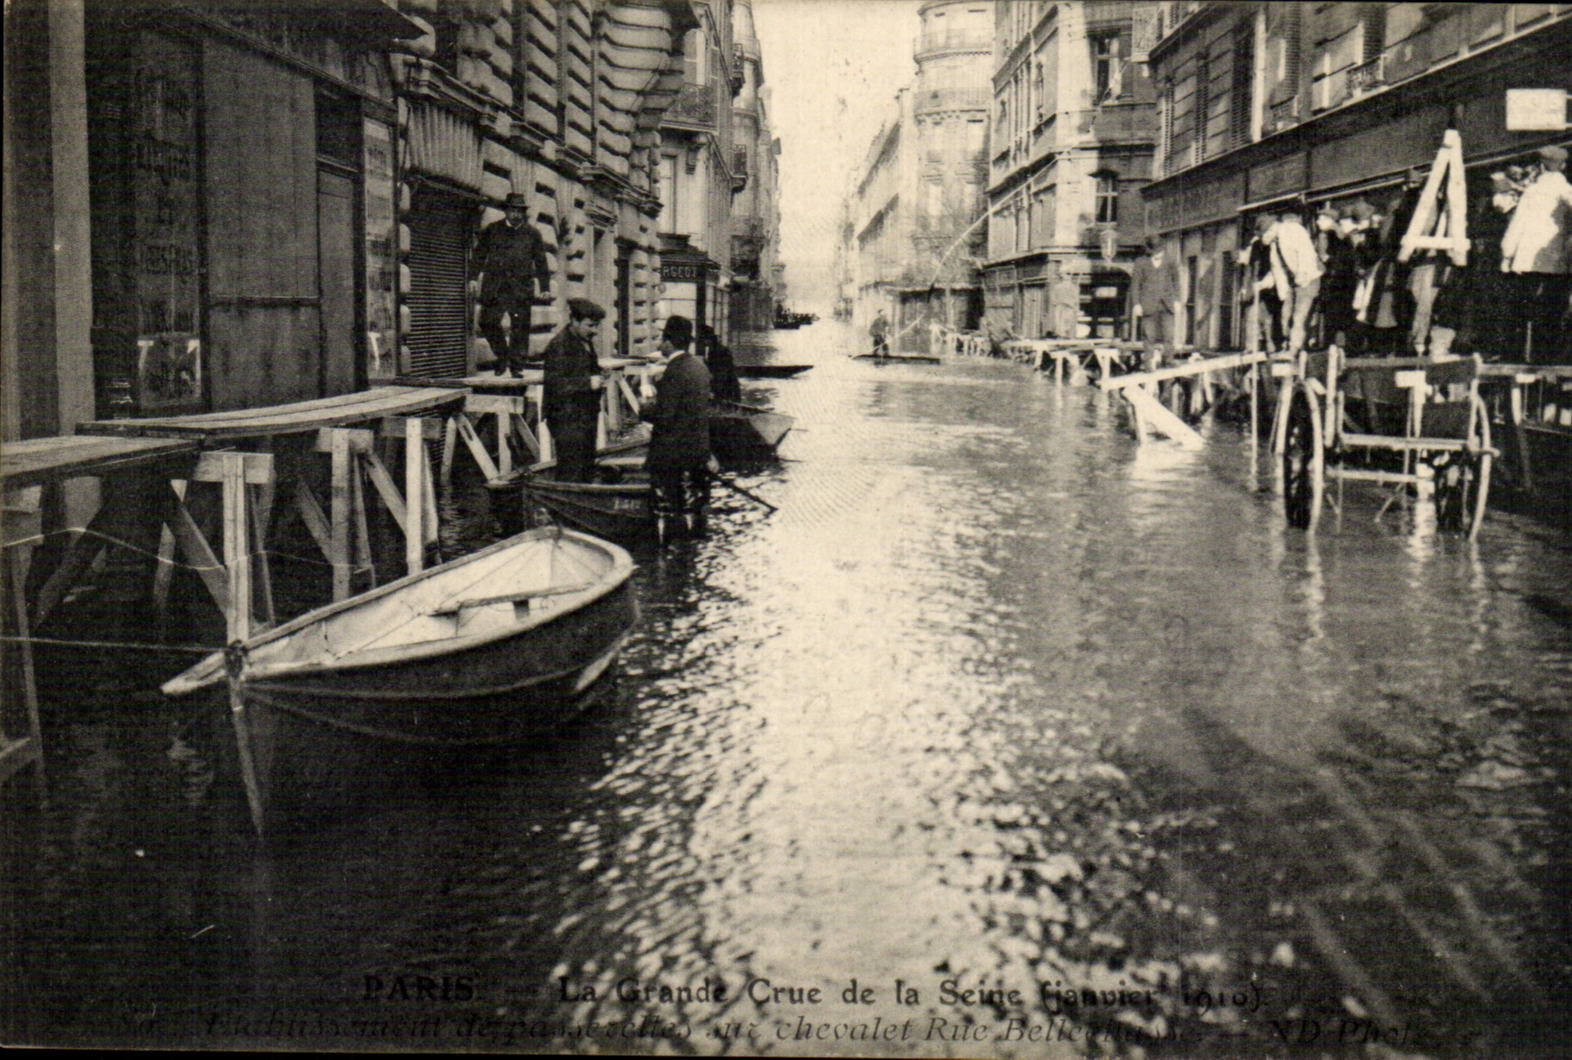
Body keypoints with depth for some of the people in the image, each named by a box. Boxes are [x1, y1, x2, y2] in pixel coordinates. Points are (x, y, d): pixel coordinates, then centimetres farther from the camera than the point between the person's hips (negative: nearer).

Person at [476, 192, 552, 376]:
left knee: (520, 327, -3)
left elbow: (541, 262, 11)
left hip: (521, 289, -1)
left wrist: (544, 287, 7)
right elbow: (479, 254, 14)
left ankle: (517, 364, 5)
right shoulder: (492, 230, 10)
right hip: (494, 287, 1)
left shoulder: (532, 233, 9)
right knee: (487, 322, -3)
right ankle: (502, 356, 17)